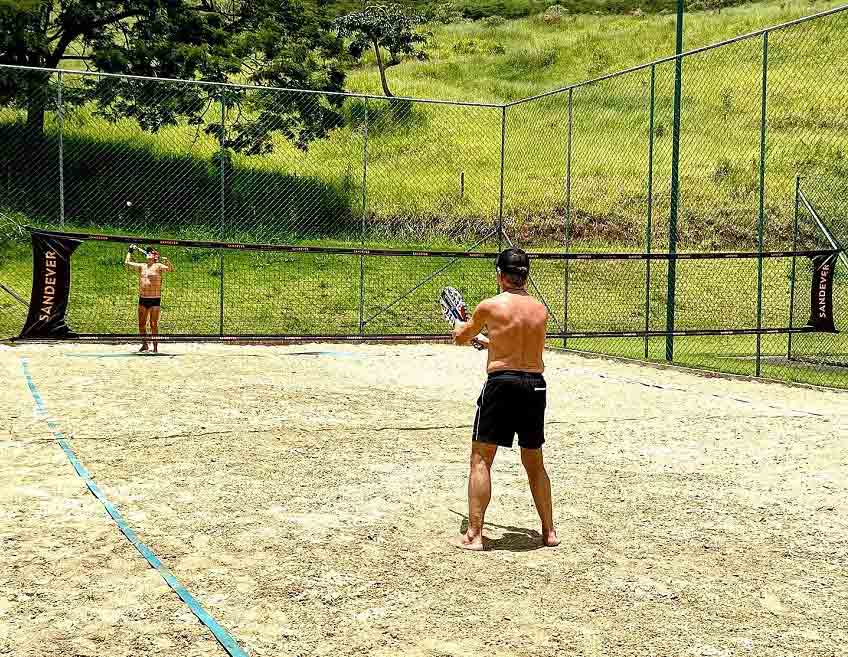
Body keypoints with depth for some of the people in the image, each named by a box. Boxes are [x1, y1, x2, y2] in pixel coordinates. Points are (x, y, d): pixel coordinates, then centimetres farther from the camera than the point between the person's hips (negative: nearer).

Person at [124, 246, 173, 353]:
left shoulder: (158, 266, -3)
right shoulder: (141, 266, 12)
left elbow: (171, 269, -19)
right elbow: (127, 263, 22)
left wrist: (167, 261, -36)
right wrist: (130, 251, 26)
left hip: (154, 300, -5)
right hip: (142, 299, 5)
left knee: (154, 325, -4)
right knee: (141, 324, 10)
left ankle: (155, 347, 1)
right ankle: (144, 345, 22)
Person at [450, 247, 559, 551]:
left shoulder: (490, 306, -6)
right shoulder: (540, 309, 7)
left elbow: (460, 337, 12)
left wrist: (461, 326, 36)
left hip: (502, 383, -5)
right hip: (535, 385, 5)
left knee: (481, 459, 3)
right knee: (534, 462, 18)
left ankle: (474, 534, 0)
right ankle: (549, 531, 24)